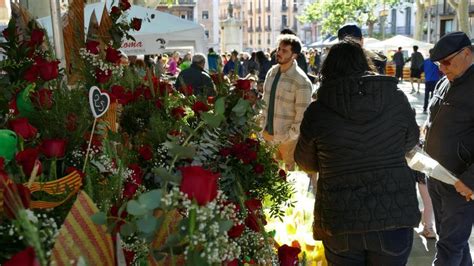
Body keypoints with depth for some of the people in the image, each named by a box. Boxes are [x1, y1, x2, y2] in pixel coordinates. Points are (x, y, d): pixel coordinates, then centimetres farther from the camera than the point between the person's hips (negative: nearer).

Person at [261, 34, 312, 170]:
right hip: (267, 133, 6)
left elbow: (302, 116, -18)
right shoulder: (272, 72, 2)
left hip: (288, 138, -6)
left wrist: (286, 138, -15)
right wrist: (264, 125, 8)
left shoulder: (301, 81, -19)